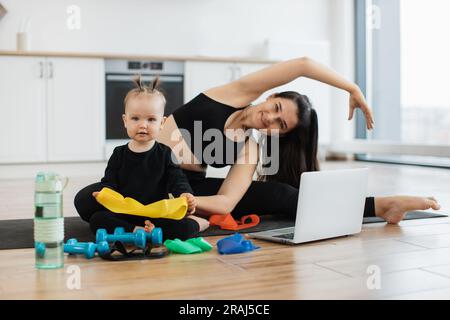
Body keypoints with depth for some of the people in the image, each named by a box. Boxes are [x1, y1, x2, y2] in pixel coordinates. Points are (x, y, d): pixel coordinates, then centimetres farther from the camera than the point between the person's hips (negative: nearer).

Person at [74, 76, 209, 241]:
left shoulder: (164, 153, 3)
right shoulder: (119, 154, 8)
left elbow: (177, 180, -3)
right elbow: (109, 182, 5)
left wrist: (185, 195, -27)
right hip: (123, 216, 3)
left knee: (185, 228, -32)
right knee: (97, 219, -27)